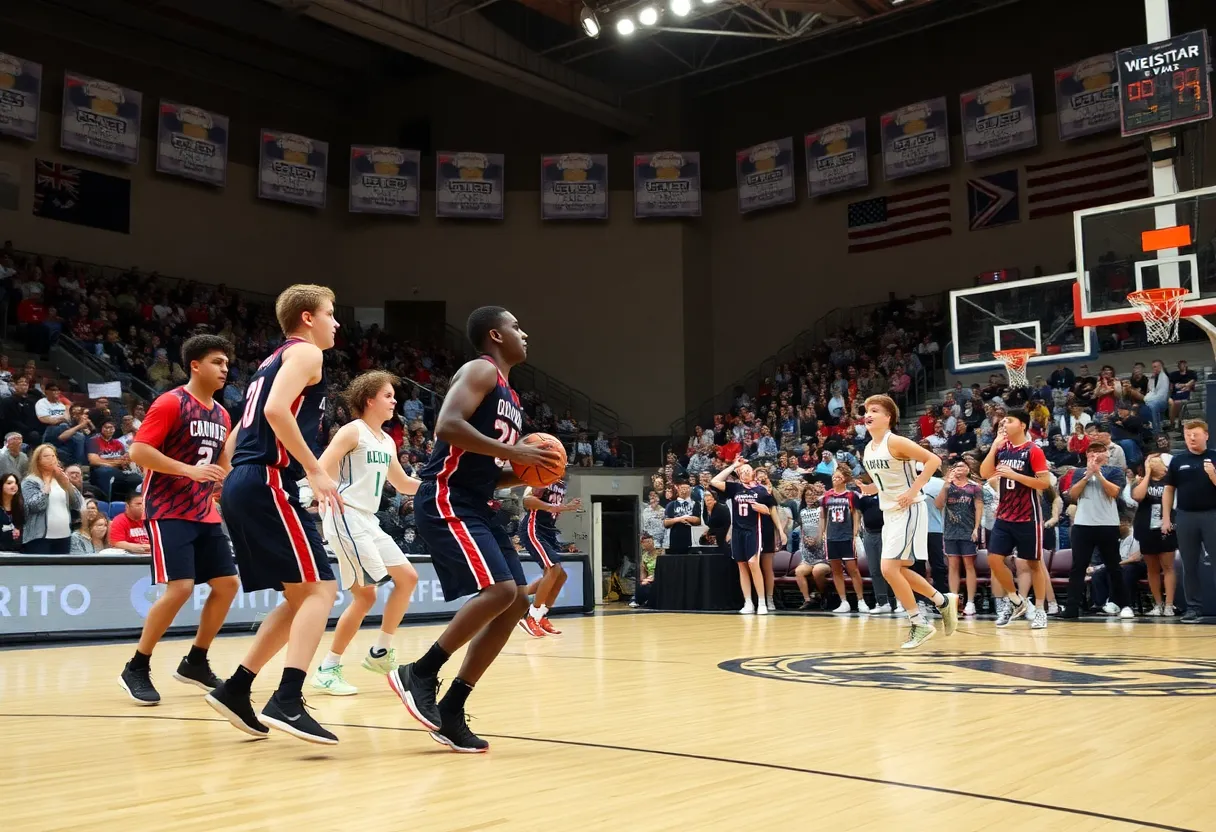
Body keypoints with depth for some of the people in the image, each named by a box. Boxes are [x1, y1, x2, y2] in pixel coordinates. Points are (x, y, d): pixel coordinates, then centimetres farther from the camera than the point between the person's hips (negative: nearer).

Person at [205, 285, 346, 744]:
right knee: (319, 589, -12)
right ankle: (287, 702, -21)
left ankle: (235, 689, 14)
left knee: (299, 597, 13)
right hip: (268, 482, -10)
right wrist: (315, 470, -19)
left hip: (242, 484, 10)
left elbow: (237, 436, 27)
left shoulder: (273, 360, 27)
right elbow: (277, 410, -20)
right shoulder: (305, 352, -1)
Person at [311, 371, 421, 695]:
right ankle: (328, 669, -2)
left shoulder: (387, 442, 16)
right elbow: (319, 470, -17)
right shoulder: (352, 431, -8)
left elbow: (404, 485, 27)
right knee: (365, 595, -11)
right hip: (346, 519, -9)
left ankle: (380, 651, 15)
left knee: (408, 577, 7)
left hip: (368, 521, 9)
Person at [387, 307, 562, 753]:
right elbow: (447, 425, -23)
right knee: (500, 590, -22)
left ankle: (450, 711, 7)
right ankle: (419, 673, -7)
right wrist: (512, 451, -20)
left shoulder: (508, 396, 23)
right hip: (446, 501, -10)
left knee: (517, 600, 4)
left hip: (474, 506, 10)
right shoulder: (481, 371, -6)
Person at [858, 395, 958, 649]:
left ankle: (920, 624, -1)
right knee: (898, 570, 13)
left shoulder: (895, 442, -16)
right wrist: (870, 489, 3)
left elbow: (933, 460, -20)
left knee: (889, 568, -14)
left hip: (908, 510, -9)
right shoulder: (868, 449, 9)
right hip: (889, 512, 9)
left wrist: (913, 491, -23)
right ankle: (943, 601, 30)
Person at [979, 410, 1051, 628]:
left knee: (1034, 563, 5)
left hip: (1027, 517, -5)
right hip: (1004, 516, 5)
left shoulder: (1033, 450, -9)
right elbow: (984, 474, 0)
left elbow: (1044, 482, -15)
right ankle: (1017, 602, 16)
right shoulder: (1002, 448, 8)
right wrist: (994, 447, -6)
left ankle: (1040, 610, 15)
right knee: (994, 559, -1)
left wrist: (1014, 475, -21)